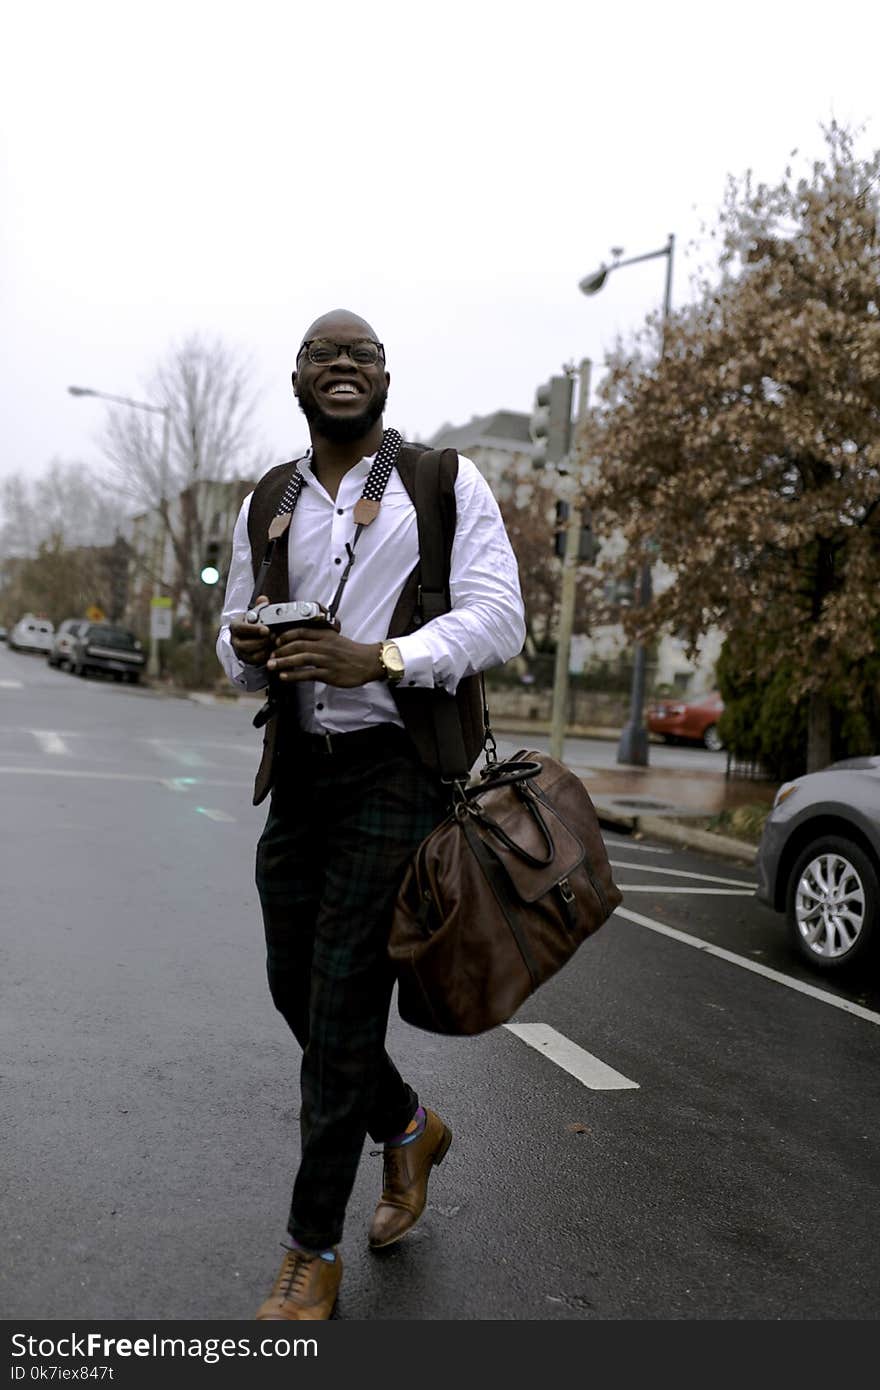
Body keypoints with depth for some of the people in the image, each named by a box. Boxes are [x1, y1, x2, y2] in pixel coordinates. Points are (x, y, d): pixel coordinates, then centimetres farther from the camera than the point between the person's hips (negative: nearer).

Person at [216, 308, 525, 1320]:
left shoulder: (445, 483, 0)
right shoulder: (266, 504, 14)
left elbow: (499, 619, -9)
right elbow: (236, 652, 18)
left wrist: (378, 659, -23)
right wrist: (248, 647, -7)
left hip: (396, 767, -5)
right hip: (300, 768, 6)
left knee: (343, 999, -5)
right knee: (295, 984, 12)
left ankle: (312, 1254, 13)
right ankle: (409, 1129, 41)